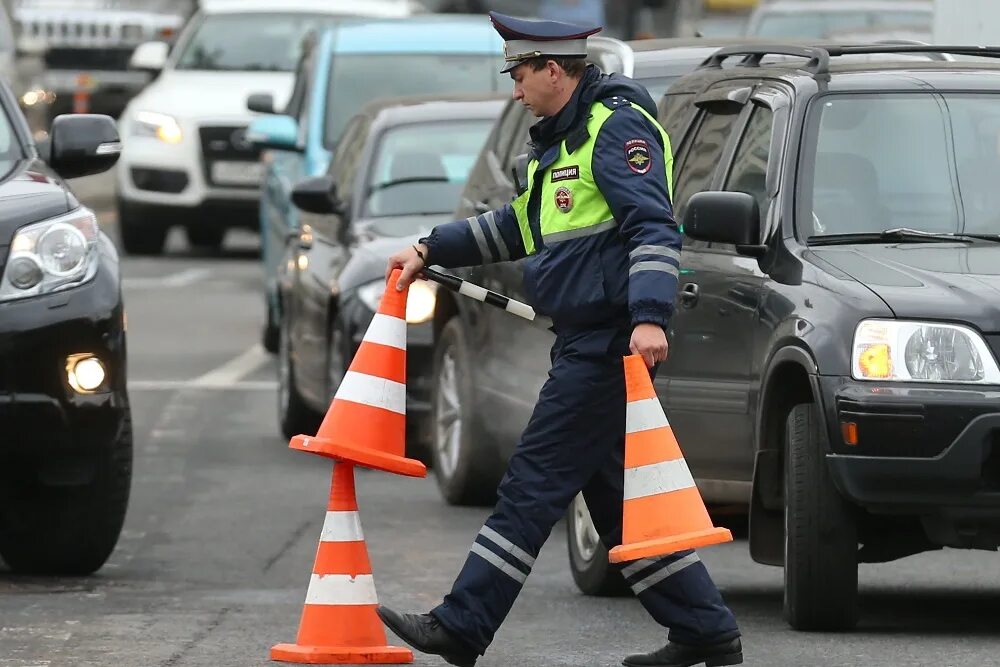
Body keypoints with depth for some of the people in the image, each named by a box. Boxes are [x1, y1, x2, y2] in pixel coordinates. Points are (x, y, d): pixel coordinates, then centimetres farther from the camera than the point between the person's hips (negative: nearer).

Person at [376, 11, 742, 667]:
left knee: (535, 484, -7)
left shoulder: (618, 127, -12)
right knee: (615, 495, 10)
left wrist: (650, 316, -33)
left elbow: (654, 227, -22)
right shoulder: (562, 138, 21)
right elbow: (519, 226, 33)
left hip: (610, 343, -11)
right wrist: (430, 251, 31)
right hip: (588, 342, 11)